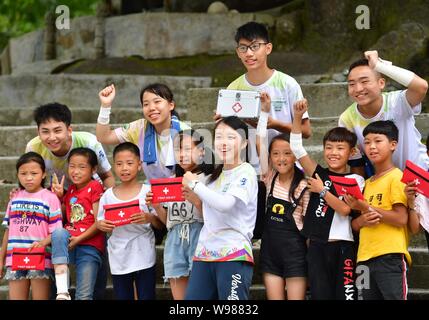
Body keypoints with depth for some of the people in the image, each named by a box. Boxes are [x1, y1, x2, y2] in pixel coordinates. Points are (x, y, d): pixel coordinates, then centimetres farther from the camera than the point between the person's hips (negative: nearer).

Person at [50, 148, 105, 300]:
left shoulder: (95, 187, -1)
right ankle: (62, 292, -37)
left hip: (90, 245, -4)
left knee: (84, 296, -12)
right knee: (58, 233, -32)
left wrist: (79, 239, -17)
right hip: (69, 243, 4)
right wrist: (59, 196, 9)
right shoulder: (71, 190, 17)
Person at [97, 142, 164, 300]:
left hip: (143, 258, -2)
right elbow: (100, 223, 8)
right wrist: (101, 225, -14)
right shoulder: (108, 195, 3)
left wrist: (150, 218, -21)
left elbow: (161, 225, -1)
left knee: (146, 297, 0)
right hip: (119, 260, 2)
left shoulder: (148, 191, -4)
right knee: (122, 297, 10)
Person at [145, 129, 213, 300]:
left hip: (199, 238, -5)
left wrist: (197, 201, -20)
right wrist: (156, 206, 3)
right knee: (179, 296, 6)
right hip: (175, 241, 5)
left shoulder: (208, 178, -1)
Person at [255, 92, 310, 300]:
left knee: (296, 298, -2)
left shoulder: (304, 187, -7)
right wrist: (264, 112, -5)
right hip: (270, 249, 4)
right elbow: (260, 143, -2)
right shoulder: (270, 178, 3)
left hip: (294, 251, -4)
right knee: (274, 298, 4)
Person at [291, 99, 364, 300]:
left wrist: (322, 191, -8)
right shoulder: (320, 174, 10)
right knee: (320, 295, 3)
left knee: (345, 294, -3)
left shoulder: (355, 180, 1)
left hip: (343, 247, -3)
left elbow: (345, 209, -14)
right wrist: (298, 117, -4)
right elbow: (296, 147, 3)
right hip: (317, 246, 3)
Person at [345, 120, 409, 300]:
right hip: (365, 258, 7)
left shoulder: (396, 177, -4)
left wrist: (367, 208, -14)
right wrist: (362, 220, -6)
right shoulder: (367, 183, 18)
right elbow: (354, 225, 17)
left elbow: (401, 219, -14)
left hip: (390, 257, -7)